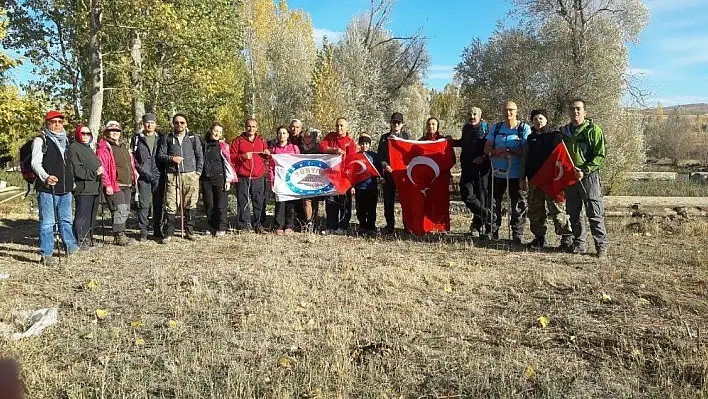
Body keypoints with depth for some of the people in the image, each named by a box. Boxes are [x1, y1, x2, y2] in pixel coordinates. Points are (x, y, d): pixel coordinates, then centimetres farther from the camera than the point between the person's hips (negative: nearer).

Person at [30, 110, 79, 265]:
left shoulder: (65, 139, 19)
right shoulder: (41, 140, -2)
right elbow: (35, 163, -11)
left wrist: (72, 181, 25)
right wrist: (45, 177, -28)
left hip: (65, 189, 7)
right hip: (47, 189, -7)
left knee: (66, 220, 18)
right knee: (47, 222, -3)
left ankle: (71, 247, 31)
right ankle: (46, 254, 2)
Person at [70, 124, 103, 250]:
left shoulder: (89, 149, 23)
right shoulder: (73, 148, -7)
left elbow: (98, 165, 32)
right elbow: (77, 170, -16)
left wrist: (100, 171, 12)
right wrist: (94, 173, -18)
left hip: (95, 188, 9)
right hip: (83, 188, -9)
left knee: (91, 215, 15)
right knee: (82, 216, -6)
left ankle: (89, 238, 24)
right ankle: (80, 241, 0)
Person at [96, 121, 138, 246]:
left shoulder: (123, 146, 19)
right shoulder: (104, 148, -7)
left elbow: (130, 162, 28)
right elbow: (102, 168, -13)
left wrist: (134, 172, 13)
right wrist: (107, 185, -18)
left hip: (126, 184, 9)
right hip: (114, 185, -8)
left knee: (126, 211, 11)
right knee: (120, 211, -11)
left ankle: (121, 234, 20)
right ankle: (119, 236, -4)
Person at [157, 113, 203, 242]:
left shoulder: (193, 138, 10)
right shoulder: (167, 138, 11)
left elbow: (200, 156, 10)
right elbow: (160, 155, 10)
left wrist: (198, 172, 2)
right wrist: (171, 158, -8)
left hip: (190, 175, 0)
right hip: (172, 175, 0)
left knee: (190, 205, 5)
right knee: (170, 206, -5)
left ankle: (189, 231, 16)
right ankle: (167, 233, 2)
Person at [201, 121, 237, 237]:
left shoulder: (222, 145, -1)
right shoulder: (204, 144, 10)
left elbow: (227, 163, -2)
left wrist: (228, 180, -7)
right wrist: (200, 178, 14)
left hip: (220, 179, -4)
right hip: (206, 179, 4)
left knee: (221, 205, -2)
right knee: (209, 205, 6)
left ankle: (221, 229, 6)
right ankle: (212, 228, 16)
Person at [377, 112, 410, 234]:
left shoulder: (407, 136, 10)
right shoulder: (384, 137, 12)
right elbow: (380, 155, 6)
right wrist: (384, 165, -13)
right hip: (389, 172, 1)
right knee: (388, 200, 2)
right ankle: (390, 226, 11)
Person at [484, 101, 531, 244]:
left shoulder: (524, 128, 0)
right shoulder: (496, 127, 10)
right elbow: (487, 148, 6)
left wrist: (509, 150, -19)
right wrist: (497, 152, -14)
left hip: (516, 173, -3)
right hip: (497, 172, 3)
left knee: (518, 205, -1)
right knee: (493, 203, 8)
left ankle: (517, 235, 8)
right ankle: (493, 231, 19)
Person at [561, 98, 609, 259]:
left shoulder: (593, 129, -4)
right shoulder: (564, 131, 13)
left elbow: (600, 156, -9)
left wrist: (585, 171, -18)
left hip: (589, 177, -5)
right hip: (569, 177, 6)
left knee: (595, 214, -5)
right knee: (574, 214, 10)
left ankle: (602, 246, 3)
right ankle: (579, 245, 20)